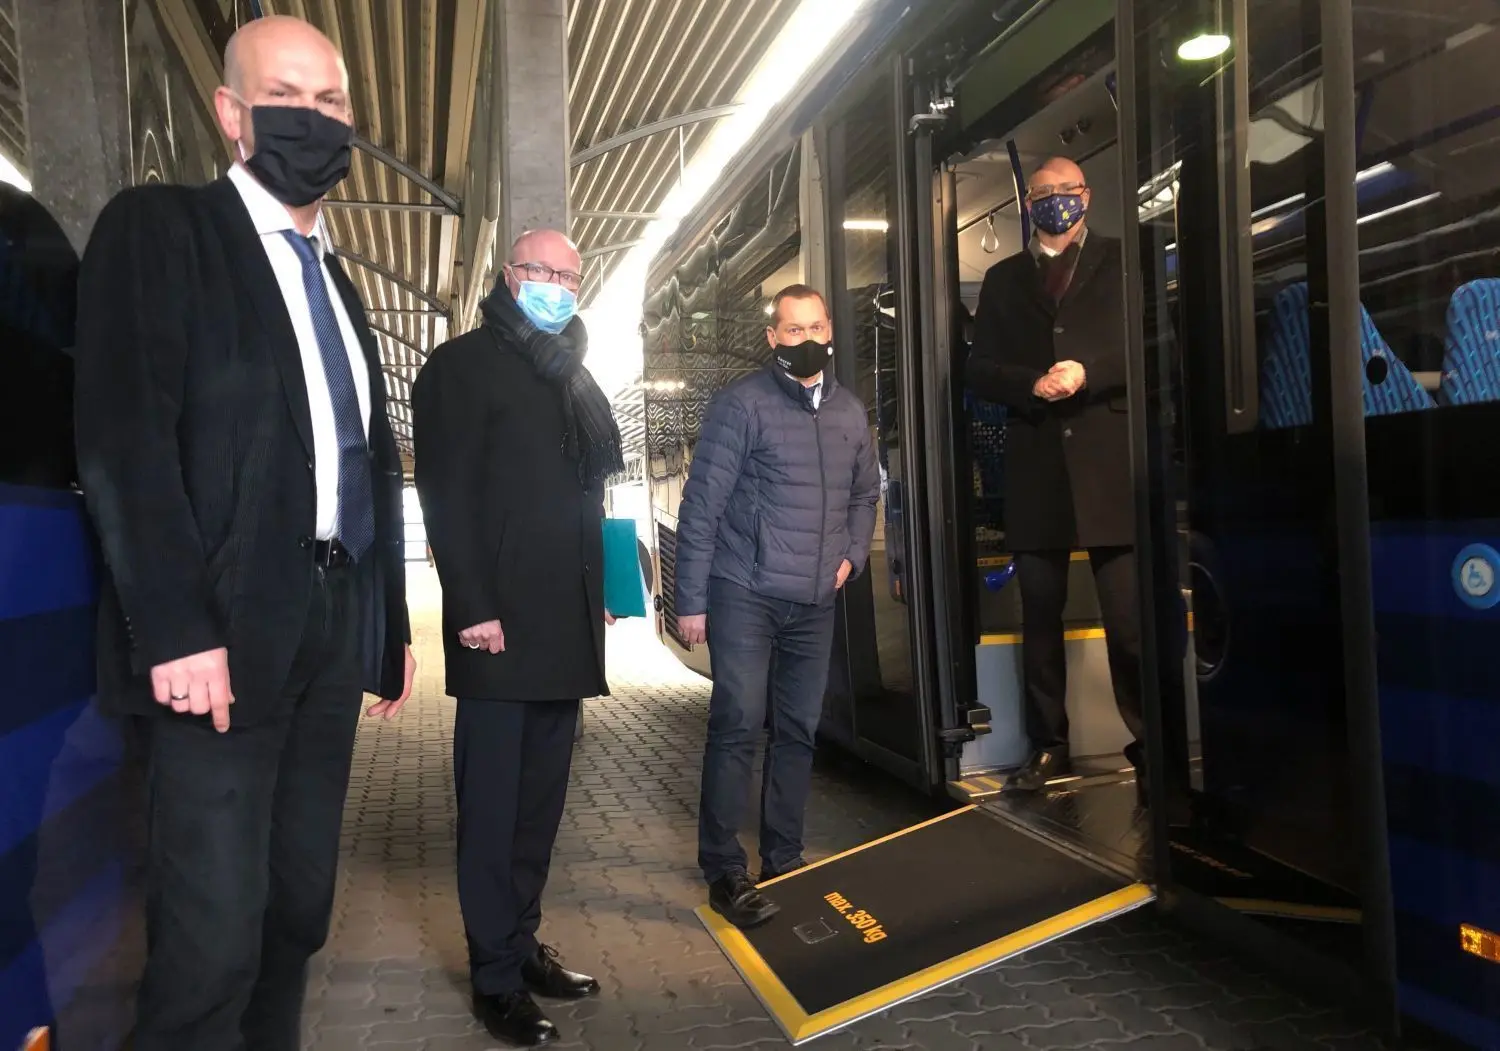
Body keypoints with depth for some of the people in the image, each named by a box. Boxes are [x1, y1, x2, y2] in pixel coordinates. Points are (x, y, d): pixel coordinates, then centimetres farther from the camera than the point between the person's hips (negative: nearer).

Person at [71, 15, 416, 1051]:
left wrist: (394, 620, 14)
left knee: (300, 902, 13)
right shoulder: (159, 227, -1)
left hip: (336, 622, 7)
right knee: (214, 927, -5)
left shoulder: (337, 280, 20)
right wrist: (175, 629, -19)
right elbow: (125, 438, -12)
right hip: (225, 627, -6)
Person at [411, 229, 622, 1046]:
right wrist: (472, 605, -18)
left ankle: (523, 944, 23)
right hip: (499, 622, -7)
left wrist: (602, 590, 12)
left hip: (564, 622, 7)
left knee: (541, 797, 12)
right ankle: (496, 976, 9)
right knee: (493, 803, 0)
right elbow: (448, 495, -10)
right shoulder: (463, 366, -1)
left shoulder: (576, 378, 20)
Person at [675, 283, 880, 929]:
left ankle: (784, 861, 23)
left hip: (814, 604, 6)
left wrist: (851, 556, 8)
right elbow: (701, 504, -9)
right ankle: (724, 872, 4)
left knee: (798, 731, 10)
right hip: (744, 596, -5)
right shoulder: (742, 404, -7)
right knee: (737, 726, -7)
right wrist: (690, 599, -11)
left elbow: (865, 494, 25)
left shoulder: (850, 412, 11)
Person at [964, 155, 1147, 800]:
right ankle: (1048, 744, 19)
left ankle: (1151, 747, 7)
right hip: (1034, 467, 3)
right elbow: (980, 369, 10)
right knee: (1040, 614, 8)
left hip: (1109, 464, -3)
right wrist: (1032, 385, -9)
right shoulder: (1003, 279, 18)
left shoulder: (1122, 261, 11)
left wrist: (1088, 373, -14)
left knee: (1130, 618, -6)